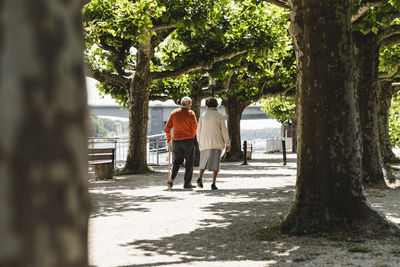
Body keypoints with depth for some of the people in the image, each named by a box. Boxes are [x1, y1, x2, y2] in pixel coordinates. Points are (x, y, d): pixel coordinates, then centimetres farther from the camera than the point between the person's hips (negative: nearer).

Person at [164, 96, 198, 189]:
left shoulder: (174, 113, 6)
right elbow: (194, 126, -14)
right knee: (189, 162, 6)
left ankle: (171, 179, -8)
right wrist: (193, 135, 4)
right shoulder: (191, 113, -4)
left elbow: (167, 128, 6)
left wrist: (168, 138, 21)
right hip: (188, 140, -3)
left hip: (176, 140, 4)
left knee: (176, 161, 12)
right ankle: (187, 183, 7)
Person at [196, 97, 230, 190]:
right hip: (216, 143, -2)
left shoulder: (202, 116, 4)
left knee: (204, 161, 16)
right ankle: (213, 184, -6)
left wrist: (199, 142, 19)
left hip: (204, 143, 2)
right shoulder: (219, 116, -2)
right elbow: (224, 130, -4)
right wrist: (227, 143, 3)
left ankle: (200, 178, -6)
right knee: (215, 163, 2)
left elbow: (199, 130, 7)